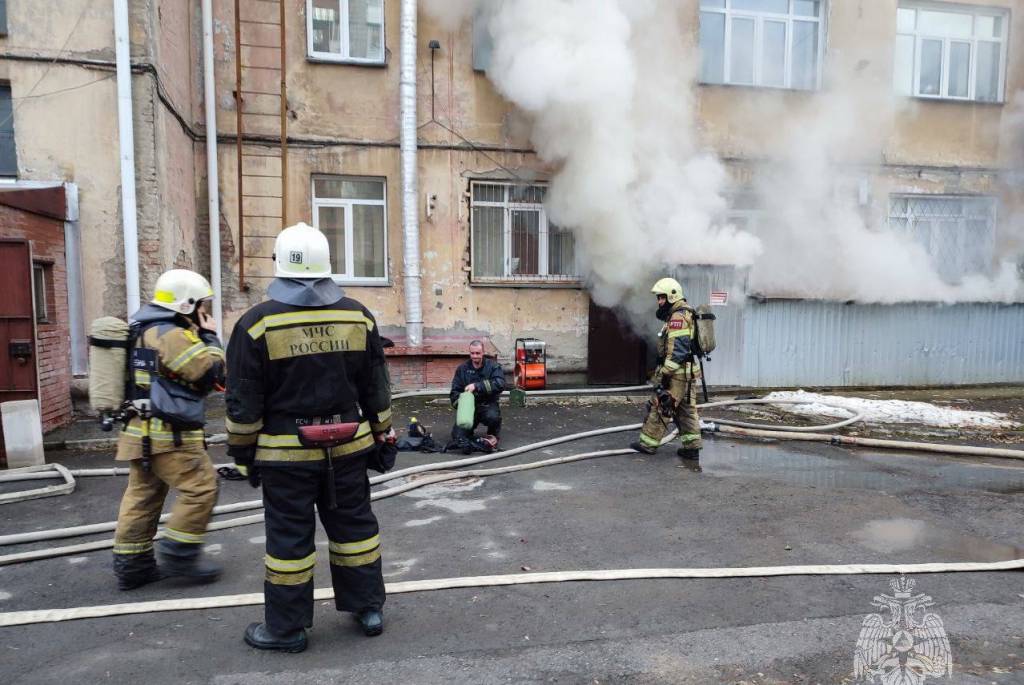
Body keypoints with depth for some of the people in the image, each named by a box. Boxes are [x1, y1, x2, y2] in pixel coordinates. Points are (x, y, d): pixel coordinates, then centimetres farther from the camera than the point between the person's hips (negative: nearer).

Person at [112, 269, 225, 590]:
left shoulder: (146, 331, 16)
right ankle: (179, 554, 4)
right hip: (168, 434, -11)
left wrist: (201, 337, 11)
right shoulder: (171, 335, -17)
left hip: (144, 431, 11)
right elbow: (214, 373, -17)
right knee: (201, 488, -3)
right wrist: (210, 338, -4)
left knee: (142, 495, 13)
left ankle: (131, 564, 19)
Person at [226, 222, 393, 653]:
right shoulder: (358, 316, 0)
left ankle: (286, 628, 22)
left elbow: (243, 403, -7)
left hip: (285, 452, -3)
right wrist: (381, 432, 17)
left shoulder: (258, 323, -10)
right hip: (348, 446, 3)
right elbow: (376, 388, 7)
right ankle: (369, 608, 28)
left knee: (289, 537, 8)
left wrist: (242, 452, 4)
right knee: (354, 524, 16)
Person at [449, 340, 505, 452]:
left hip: (487, 405, -1)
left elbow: (500, 385, -19)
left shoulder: (493, 366, -2)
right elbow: (455, 391, 7)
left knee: (492, 416, -36)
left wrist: (477, 386, -28)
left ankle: (492, 436, -1)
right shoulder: (462, 368, 7)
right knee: (458, 435, -19)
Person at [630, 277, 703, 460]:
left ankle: (648, 443, 7)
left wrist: (666, 372, -22)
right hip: (688, 371, 10)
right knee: (687, 410, 12)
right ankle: (692, 447, 15)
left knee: (660, 407, -1)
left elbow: (677, 349, -23)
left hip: (677, 372, -10)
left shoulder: (678, 317, -16)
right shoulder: (684, 315, 18)